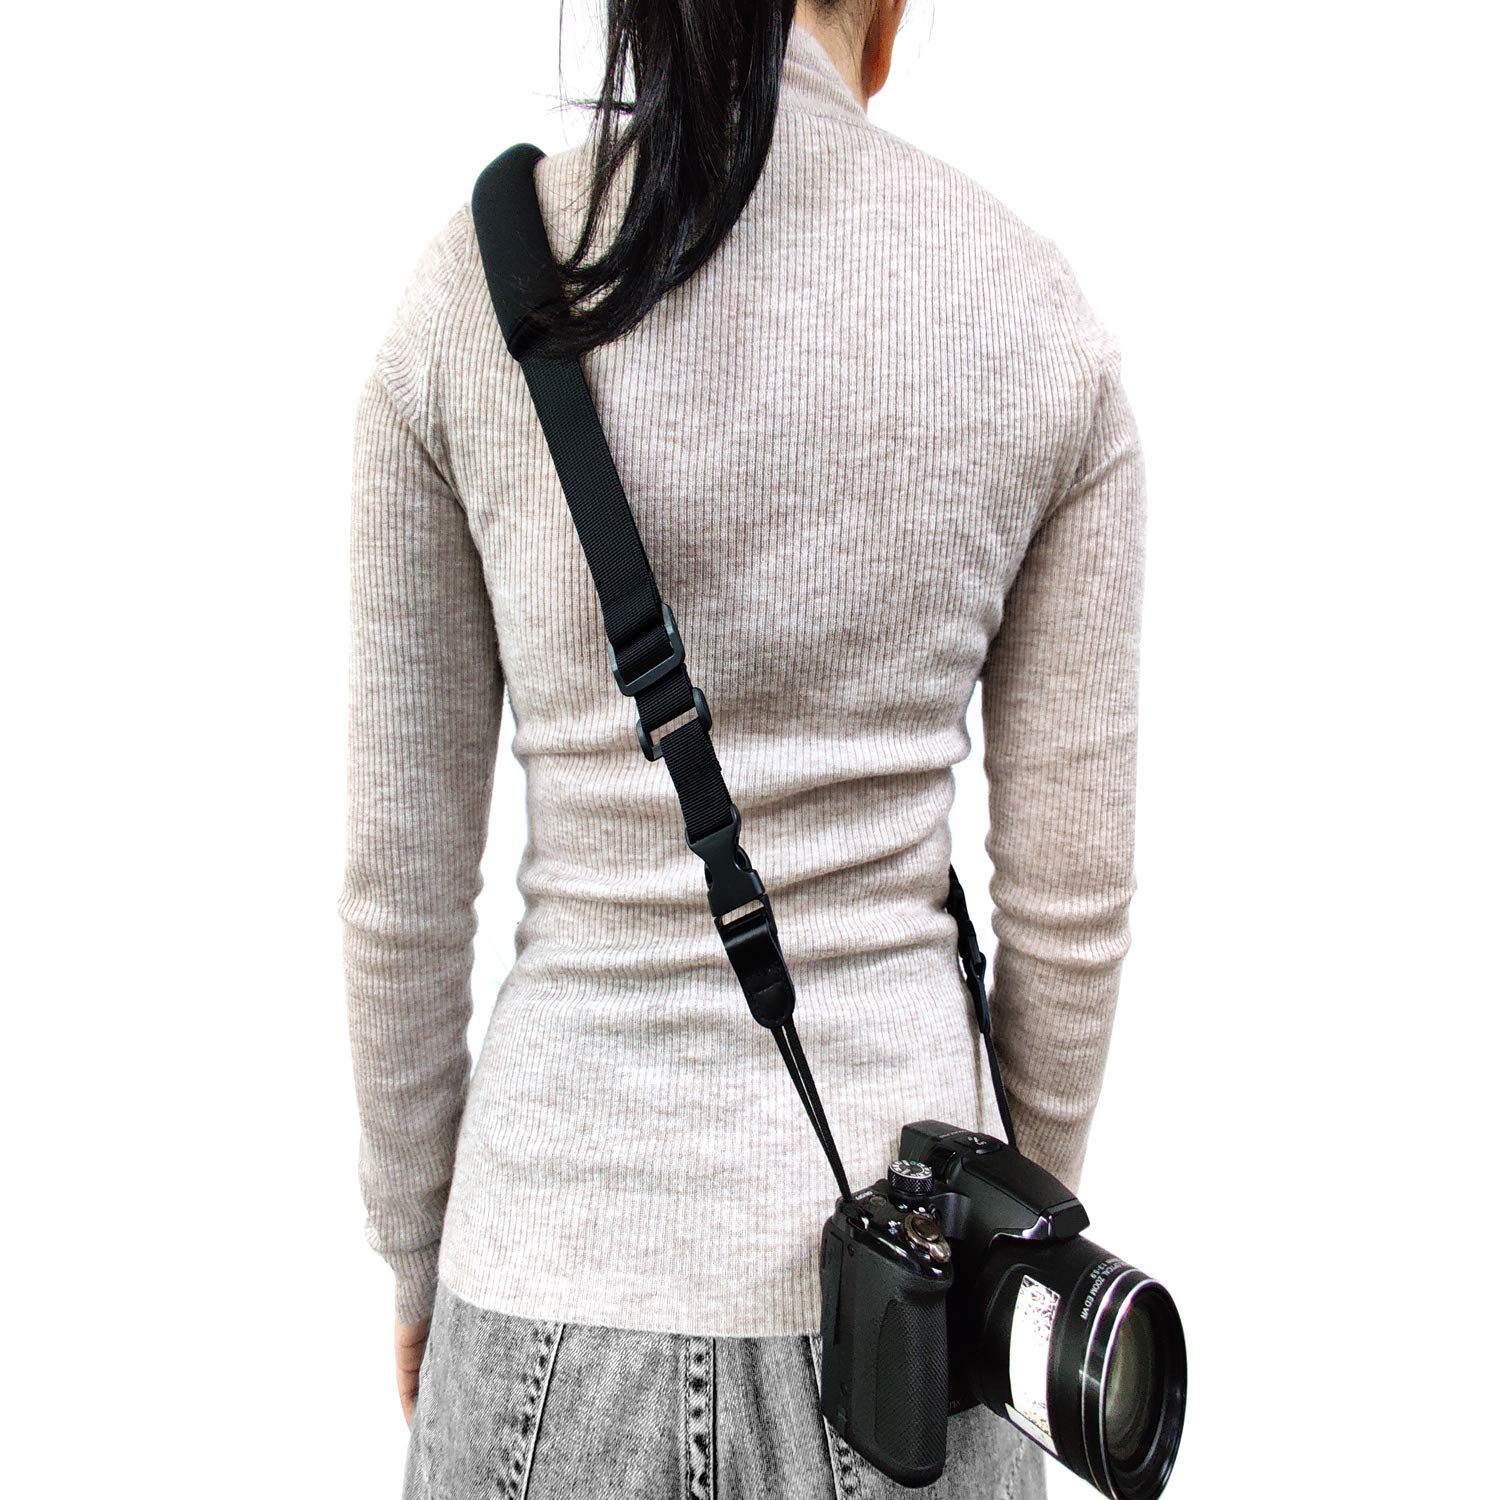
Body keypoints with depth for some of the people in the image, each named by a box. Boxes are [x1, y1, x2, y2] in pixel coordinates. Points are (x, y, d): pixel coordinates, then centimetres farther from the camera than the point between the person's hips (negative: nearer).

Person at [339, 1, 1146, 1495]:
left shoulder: (466, 294, -10)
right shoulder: (1043, 318, -9)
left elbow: (401, 872, -6)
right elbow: (1070, 894, -5)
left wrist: (417, 1254, 11)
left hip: (579, 1256, 0)